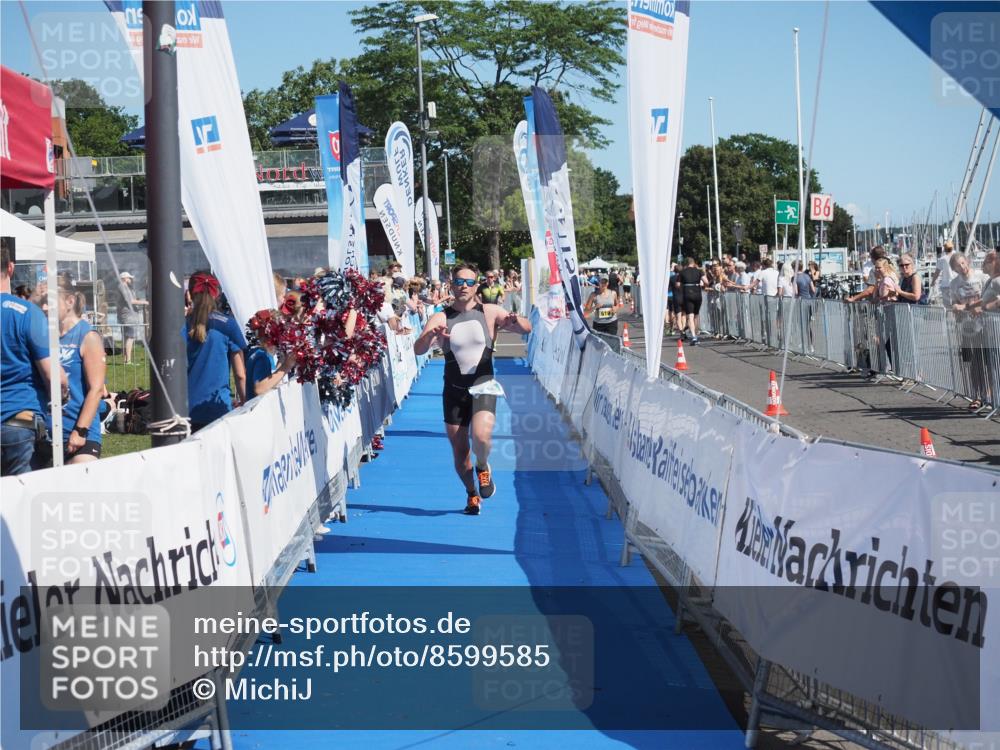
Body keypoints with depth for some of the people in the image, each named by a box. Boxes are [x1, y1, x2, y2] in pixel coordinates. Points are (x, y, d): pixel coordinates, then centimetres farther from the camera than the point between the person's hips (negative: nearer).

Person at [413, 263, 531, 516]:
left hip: (483, 386, -2)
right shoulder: (441, 318, -2)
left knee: (481, 436, -25)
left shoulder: (490, 312, -1)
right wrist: (430, 335, -35)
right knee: (459, 450, 6)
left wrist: (515, 321, -30)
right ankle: (471, 494, 32)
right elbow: (418, 350, -13)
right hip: (454, 390, 2)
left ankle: (483, 468, 9)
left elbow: (527, 328, -6)